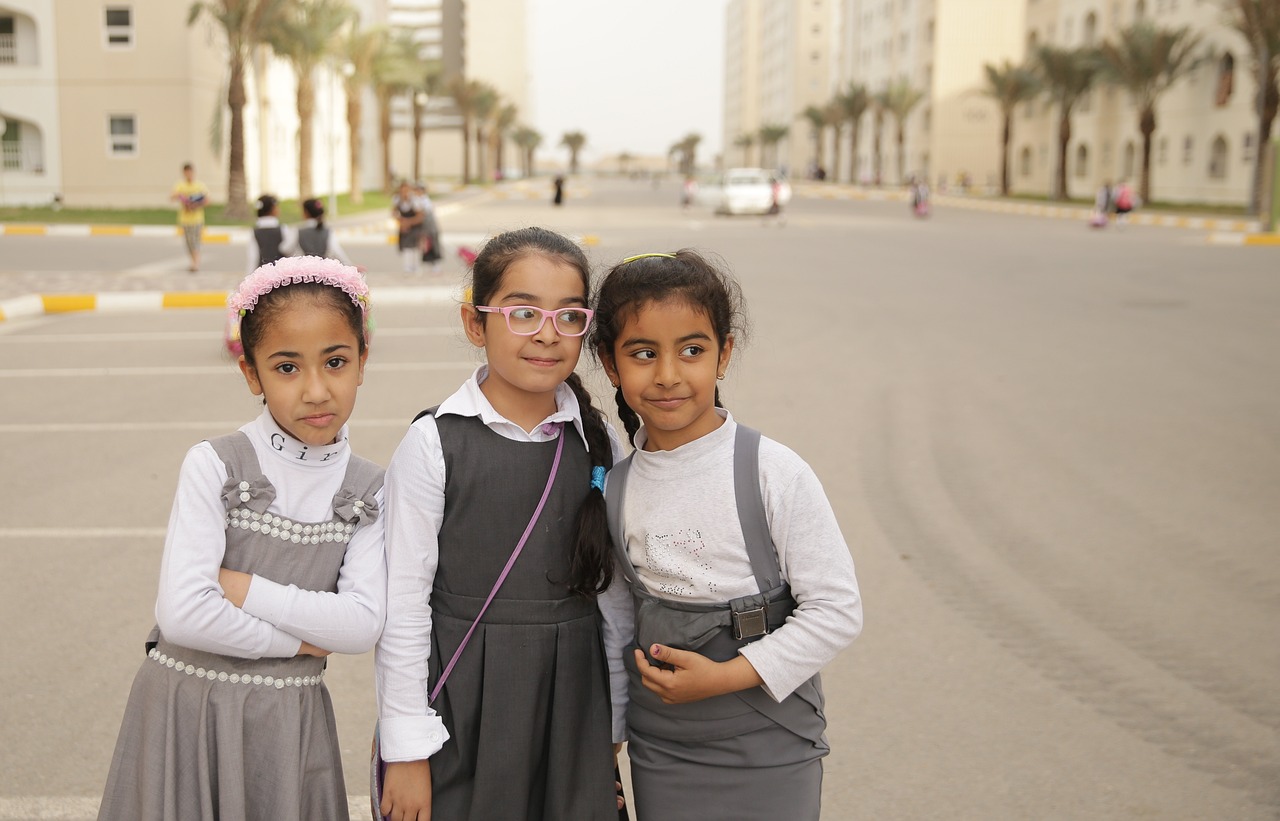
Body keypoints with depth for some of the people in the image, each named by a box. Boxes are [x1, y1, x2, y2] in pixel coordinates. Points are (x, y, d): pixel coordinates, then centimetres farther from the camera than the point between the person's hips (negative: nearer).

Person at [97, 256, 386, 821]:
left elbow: (362, 625, -13)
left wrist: (242, 587, -18)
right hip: (188, 709, -2)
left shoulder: (369, 491, -3)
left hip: (289, 718, 3)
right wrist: (297, 641, -12)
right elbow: (183, 613, -21)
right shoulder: (215, 466, -13)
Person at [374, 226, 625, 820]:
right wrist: (406, 749, -8)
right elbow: (402, 604, -9)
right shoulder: (435, 444, -10)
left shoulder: (597, 441, 1)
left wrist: (611, 729, 9)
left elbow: (612, 586, 8)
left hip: (571, 703, 4)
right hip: (458, 705, -3)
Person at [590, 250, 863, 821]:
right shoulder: (616, 487, -2)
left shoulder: (775, 473, -14)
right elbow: (615, 625, 8)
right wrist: (606, 740, 12)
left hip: (769, 755, -3)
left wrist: (725, 676, -18)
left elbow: (836, 610, -13)